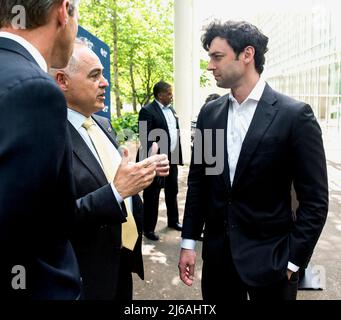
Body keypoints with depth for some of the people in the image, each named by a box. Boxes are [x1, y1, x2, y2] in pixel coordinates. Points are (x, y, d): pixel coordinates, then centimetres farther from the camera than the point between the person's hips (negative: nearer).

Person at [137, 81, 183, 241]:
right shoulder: (147, 111, -12)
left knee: (172, 192, 19)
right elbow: (144, 138, -17)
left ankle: (173, 221, 37)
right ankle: (149, 228, 16)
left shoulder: (171, 110, 13)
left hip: (172, 159, 8)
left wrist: (178, 156, 12)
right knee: (152, 195, 3)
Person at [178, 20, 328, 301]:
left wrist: (293, 261, -10)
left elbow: (315, 200, -9)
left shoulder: (295, 115, -11)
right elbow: (198, 181, 6)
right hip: (217, 251, 4)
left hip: (270, 256, -3)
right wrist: (189, 242, 5)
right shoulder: (209, 113, 2)